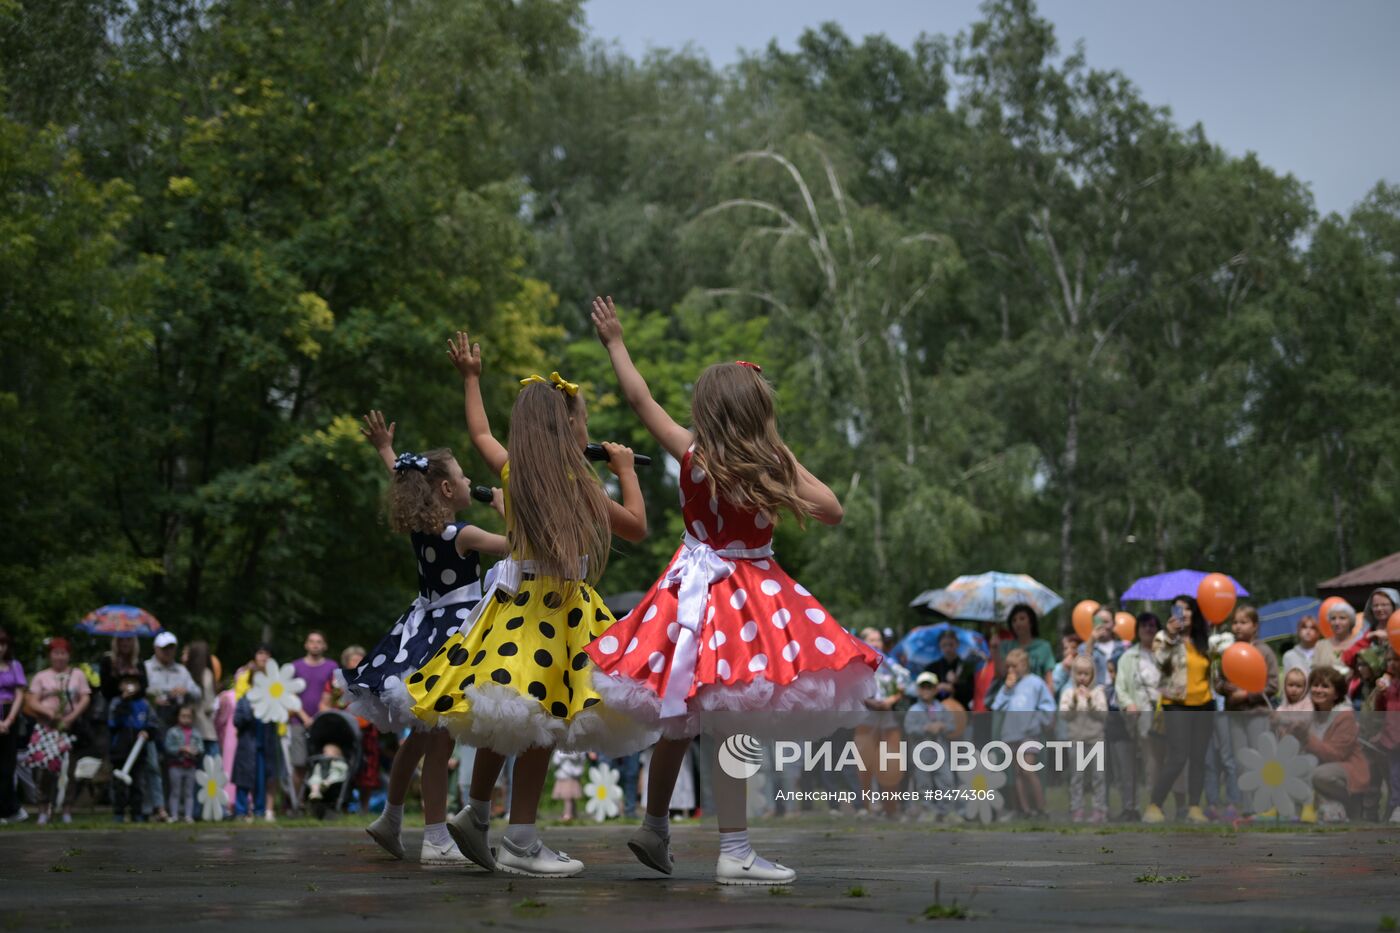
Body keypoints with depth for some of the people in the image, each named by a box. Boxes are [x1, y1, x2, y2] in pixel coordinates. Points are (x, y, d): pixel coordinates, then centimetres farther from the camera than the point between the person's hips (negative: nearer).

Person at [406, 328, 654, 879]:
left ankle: (476, 814, 20)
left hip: (517, 604, 8)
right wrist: (626, 470, 16)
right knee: (541, 722, -7)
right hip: (556, 610, -8)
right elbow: (636, 527, 2)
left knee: (507, 721, 15)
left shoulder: (512, 472, 6)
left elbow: (480, 432, 29)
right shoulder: (577, 483, -10)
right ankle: (520, 844, -8)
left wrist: (470, 378, 43)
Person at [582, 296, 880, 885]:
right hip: (751, 591, -5)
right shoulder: (776, 466, -12)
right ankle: (735, 853, -7)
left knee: (681, 718, 17)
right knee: (729, 723, -7)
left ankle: (655, 826, 30)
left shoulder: (691, 456, -3)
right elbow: (833, 511, -7)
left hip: (696, 589, 5)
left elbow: (640, 398, 7)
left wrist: (614, 343, 19)